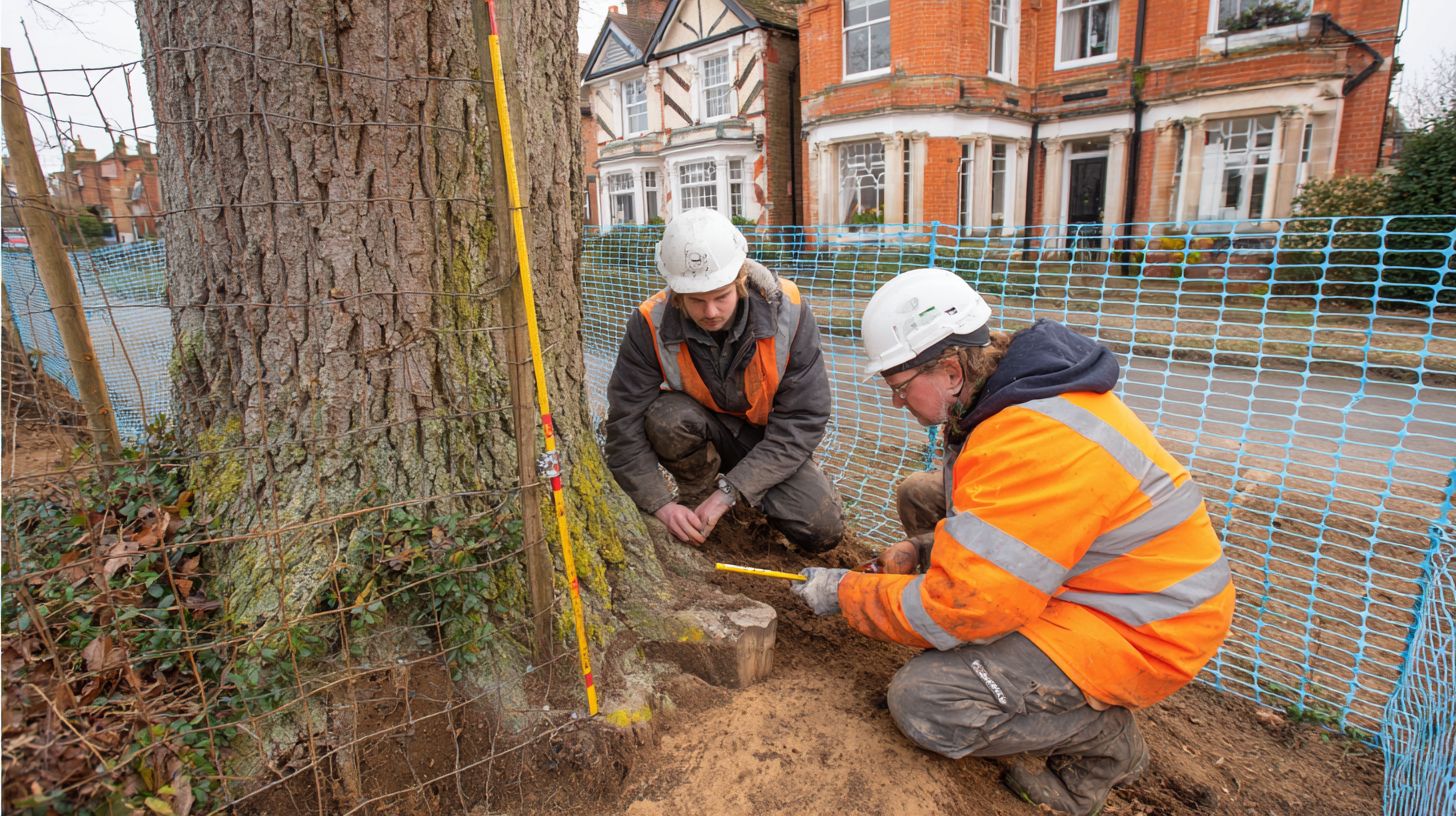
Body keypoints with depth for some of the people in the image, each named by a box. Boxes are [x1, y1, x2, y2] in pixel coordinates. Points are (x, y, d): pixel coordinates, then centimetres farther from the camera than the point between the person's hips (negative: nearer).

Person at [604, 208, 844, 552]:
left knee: (823, 531, -17)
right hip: (702, 428, 0)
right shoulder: (651, 325, -24)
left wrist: (729, 492, -28)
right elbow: (624, 425, -19)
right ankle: (696, 492, -3)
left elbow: (803, 419, -23)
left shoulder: (787, 311, -25)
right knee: (666, 417, -34)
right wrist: (661, 504, -29)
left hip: (769, 436, 1)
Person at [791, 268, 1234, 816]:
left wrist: (845, 593, -15)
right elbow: (999, 513, 15)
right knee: (919, 495, 10)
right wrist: (924, 548, -1)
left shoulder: (1033, 443, -33)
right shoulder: (1014, 386, -1)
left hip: (1139, 631, -10)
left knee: (923, 701, -22)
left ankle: (1103, 738, 3)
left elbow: (963, 607, -31)